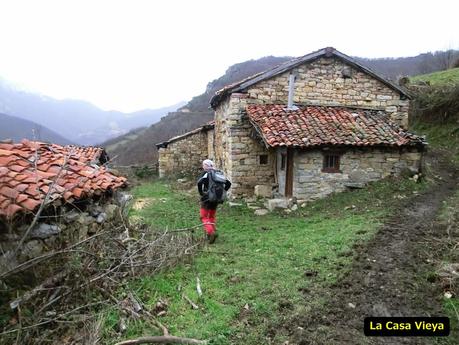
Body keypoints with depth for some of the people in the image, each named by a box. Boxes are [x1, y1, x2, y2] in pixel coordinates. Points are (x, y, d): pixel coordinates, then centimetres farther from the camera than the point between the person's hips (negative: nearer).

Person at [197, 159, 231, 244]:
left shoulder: (205, 173, -6)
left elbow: (199, 182, -24)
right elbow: (228, 183, 6)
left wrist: (201, 192, -10)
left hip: (207, 198, -5)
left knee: (204, 217, 0)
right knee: (212, 216, 21)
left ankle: (211, 232, -17)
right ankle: (213, 231, 20)